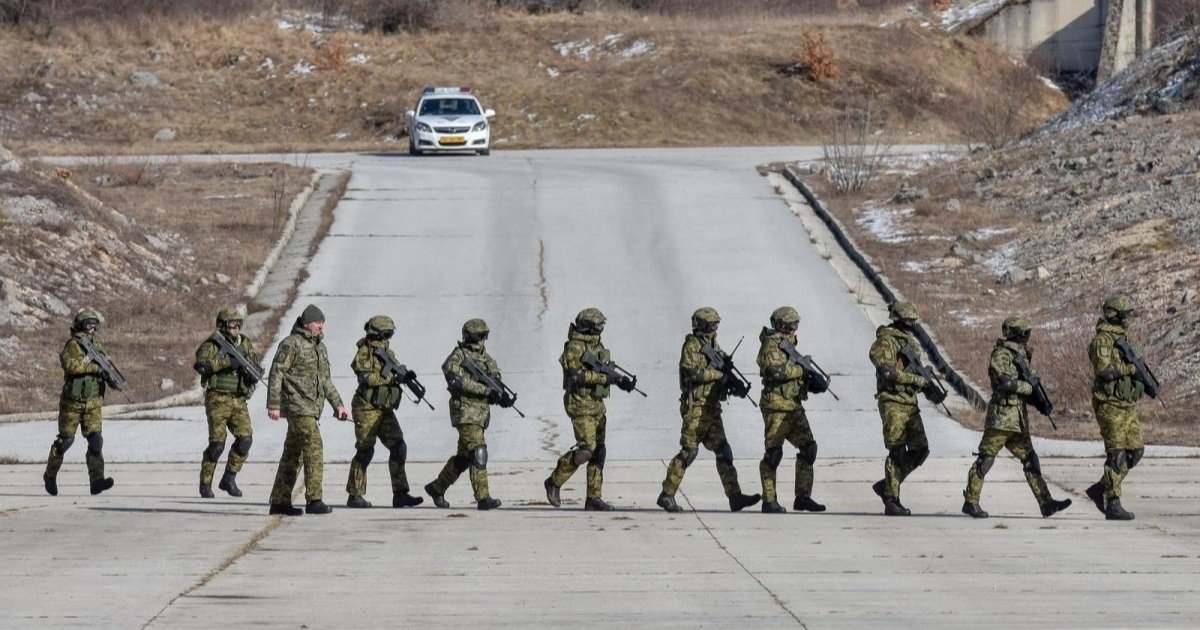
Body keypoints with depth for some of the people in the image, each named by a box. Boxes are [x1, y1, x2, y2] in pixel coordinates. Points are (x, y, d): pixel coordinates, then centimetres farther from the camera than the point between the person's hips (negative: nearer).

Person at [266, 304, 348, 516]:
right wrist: (273, 404, -17)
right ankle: (313, 499, -21)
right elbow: (276, 374, -11)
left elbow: (326, 380, 26)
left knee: (293, 454, 10)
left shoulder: (320, 347, 18)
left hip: (312, 408, 9)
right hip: (297, 405, -9)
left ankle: (279, 501, 14)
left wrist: (337, 404, 19)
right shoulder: (291, 344, -7)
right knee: (314, 447, -18)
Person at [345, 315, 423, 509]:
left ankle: (400, 494, -2)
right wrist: (391, 378, -23)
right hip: (367, 409, -7)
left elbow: (396, 373, 8)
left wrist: (405, 375, -14)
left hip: (385, 410, 7)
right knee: (365, 452, -3)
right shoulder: (363, 354, -10)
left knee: (398, 447, -2)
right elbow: (367, 378, -23)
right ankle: (354, 496, 6)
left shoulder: (388, 353, 13)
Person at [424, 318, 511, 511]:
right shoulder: (458, 356, -8)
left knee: (463, 457, 16)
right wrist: (486, 390, -25)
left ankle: (437, 488, 31)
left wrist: (502, 397, -9)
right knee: (478, 453, -17)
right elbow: (458, 381, -22)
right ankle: (483, 498, -18)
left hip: (482, 413, 8)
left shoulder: (487, 358, 15)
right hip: (466, 412, -8)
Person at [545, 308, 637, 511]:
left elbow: (607, 372, 19)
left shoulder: (599, 347, 14)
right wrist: (604, 378, -23)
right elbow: (575, 375, -22)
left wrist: (623, 381, 0)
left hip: (597, 404, 9)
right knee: (586, 448, -16)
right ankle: (554, 482, -1)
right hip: (580, 404, -9)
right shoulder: (574, 347, -12)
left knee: (599, 451, 4)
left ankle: (593, 498, 6)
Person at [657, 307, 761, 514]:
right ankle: (667, 495, 1)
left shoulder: (713, 347, 16)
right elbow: (693, 373, -20)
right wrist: (720, 374, -17)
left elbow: (724, 374, 19)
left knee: (723, 451, 0)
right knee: (689, 451, -7)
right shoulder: (692, 346, -8)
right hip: (695, 407, -8)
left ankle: (735, 496, -5)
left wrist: (736, 387, -1)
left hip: (712, 409, 8)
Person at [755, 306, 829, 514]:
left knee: (808, 448, 3)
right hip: (776, 405, -9)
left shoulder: (788, 344, 19)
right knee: (773, 454, -4)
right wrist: (803, 370, -17)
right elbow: (775, 371, -25)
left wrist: (812, 381, 3)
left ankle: (803, 497, 6)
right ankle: (769, 501, 1)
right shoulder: (771, 345, -9)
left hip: (794, 406, 9)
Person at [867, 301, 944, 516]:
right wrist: (917, 380, -21)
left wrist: (930, 389, 5)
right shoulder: (885, 342, -10)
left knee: (920, 450, 5)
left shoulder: (910, 341, 16)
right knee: (897, 452, -10)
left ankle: (886, 485, 18)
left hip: (910, 403, 8)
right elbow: (888, 371, -22)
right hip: (892, 403, -8)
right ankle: (891, 501, -5)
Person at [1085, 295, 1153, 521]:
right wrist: (1131, 368, -17)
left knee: (1135, 451, 6)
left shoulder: (1123, 339, 16)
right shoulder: (1103, 340, -12)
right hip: (1111, 405, -9)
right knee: (1117, 455, -8)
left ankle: (1100, 489, 17)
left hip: (1128, 406, 9)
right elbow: (1104, 370, -24)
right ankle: (1113, 504, -3)